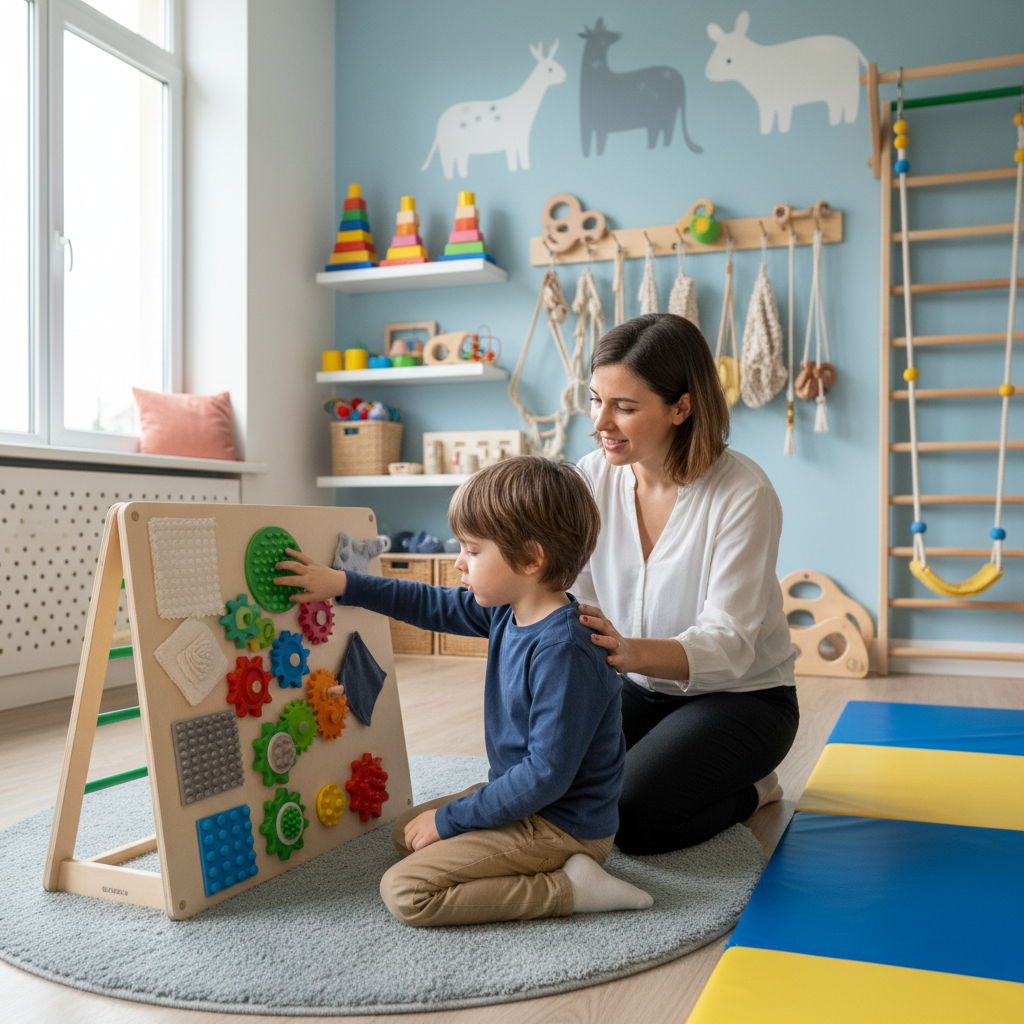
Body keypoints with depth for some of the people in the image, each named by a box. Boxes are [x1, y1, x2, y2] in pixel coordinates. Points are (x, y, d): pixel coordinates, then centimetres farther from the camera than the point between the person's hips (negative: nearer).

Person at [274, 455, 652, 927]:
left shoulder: (563, 653, -29)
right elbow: (434, 606, 15)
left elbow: (547, 773, -29)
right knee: (406, 833, 25)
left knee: (405, 892, -17)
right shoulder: (506, 613, -1)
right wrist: (343, 584, 14)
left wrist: (451, 818, -20)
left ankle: (569, 888, -11)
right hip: (525, 795, 10)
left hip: (562, 825, -10)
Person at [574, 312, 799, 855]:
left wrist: (631, 653, -49)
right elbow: (574, 598, -5)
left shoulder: (743, 493, -23)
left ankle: (749, 791, 8)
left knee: (631, 818, -24)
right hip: (639, 689, 5)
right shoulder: (593, 477, -7)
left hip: (740, 696, -5)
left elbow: (728, 644, -29)